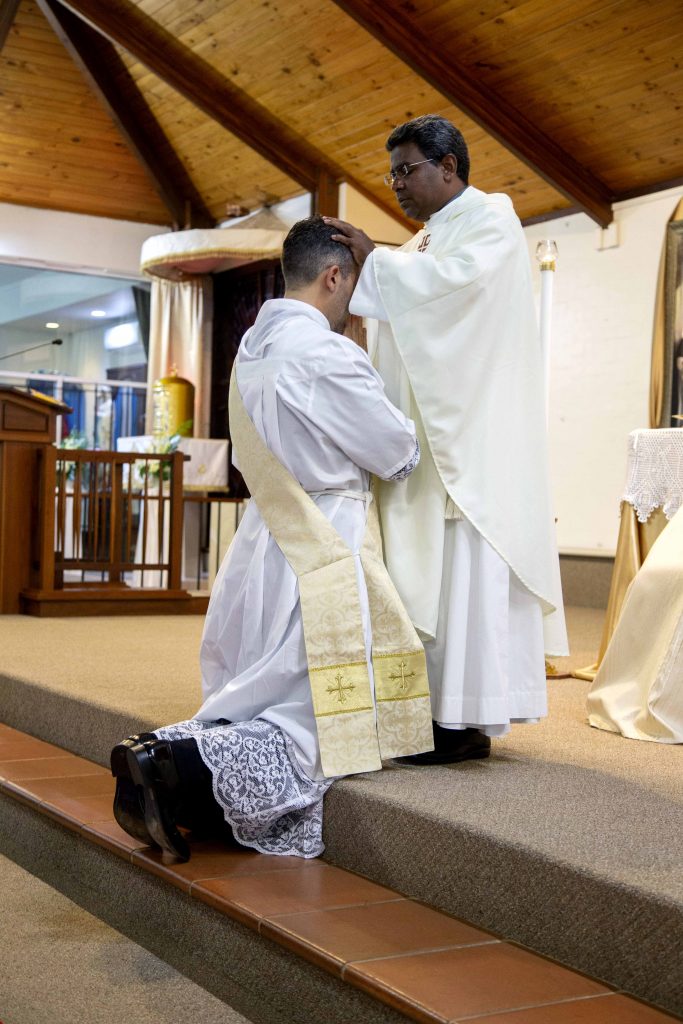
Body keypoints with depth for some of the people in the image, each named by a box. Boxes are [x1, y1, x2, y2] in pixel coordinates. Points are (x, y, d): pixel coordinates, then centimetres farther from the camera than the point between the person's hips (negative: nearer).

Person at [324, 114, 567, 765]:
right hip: (424, 439, 9)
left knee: (466, 566, -10)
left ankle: (469, 723, -8)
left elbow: (456, 277, -20)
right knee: (424, 571, 4)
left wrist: (374, 261, -11)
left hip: (473, 436, -8)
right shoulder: (423, 243, 23)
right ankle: (433, 708, 8)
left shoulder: (489, 219, -1)